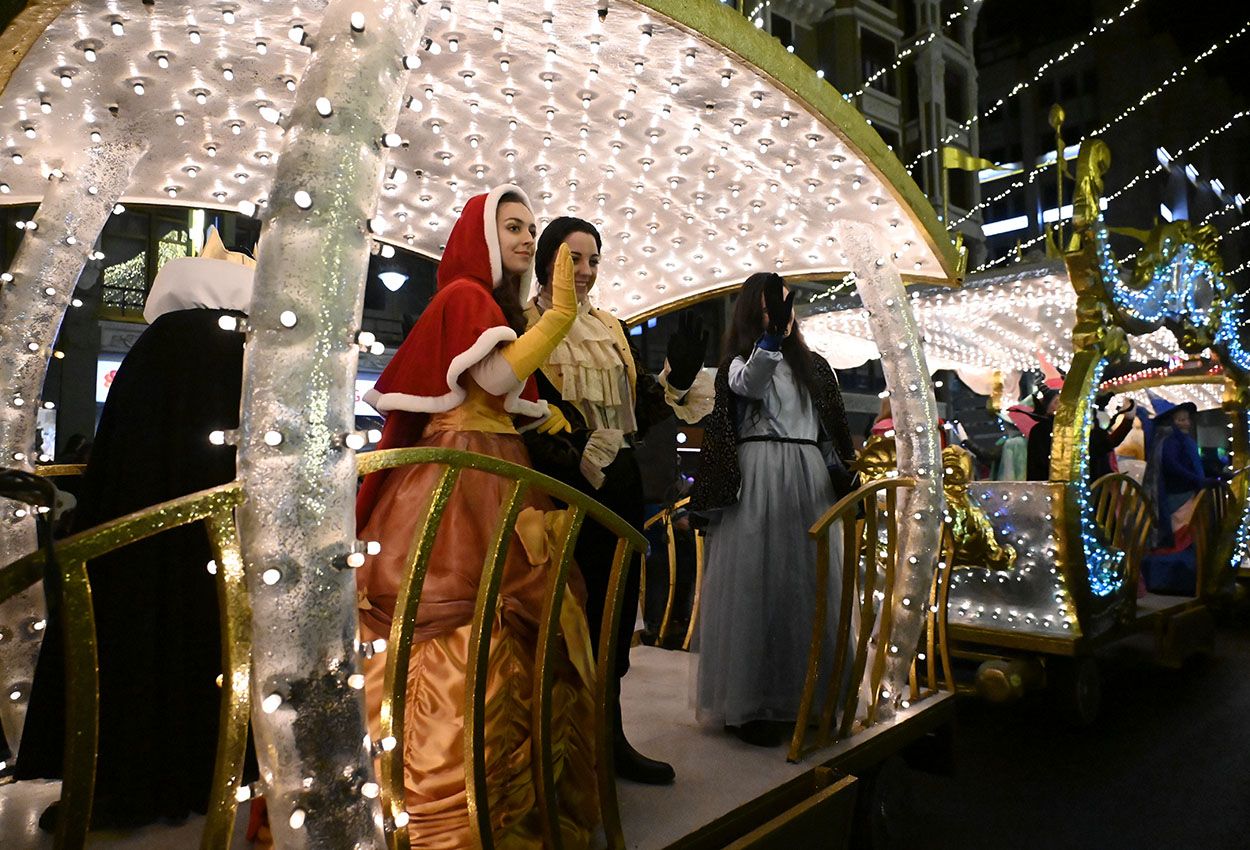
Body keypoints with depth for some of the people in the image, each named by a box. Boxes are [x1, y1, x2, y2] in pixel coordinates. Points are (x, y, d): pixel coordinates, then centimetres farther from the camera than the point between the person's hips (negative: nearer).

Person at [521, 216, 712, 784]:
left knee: (615, 609, 12)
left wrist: (679, 376, -5)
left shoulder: (610, 329, 16)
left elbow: (639, 408, 12)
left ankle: (609, 735, 27)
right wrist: (578, 461, -22)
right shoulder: (526, 327, -4)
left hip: (619, 487, 7)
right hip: (563, 489, -7)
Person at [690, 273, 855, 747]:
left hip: (810, 483, 5)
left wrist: (843, 470, 8)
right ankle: (749, 704, 3)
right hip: (757, 481, -5)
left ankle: (803, 696, 19)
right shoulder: (739, 360, 5)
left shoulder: (813, 365, 19)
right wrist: (772, 334, -32)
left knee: (808, 588, 7)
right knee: (755, 587, -5)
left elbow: (829, 430, 19)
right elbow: (748, 384, -20)